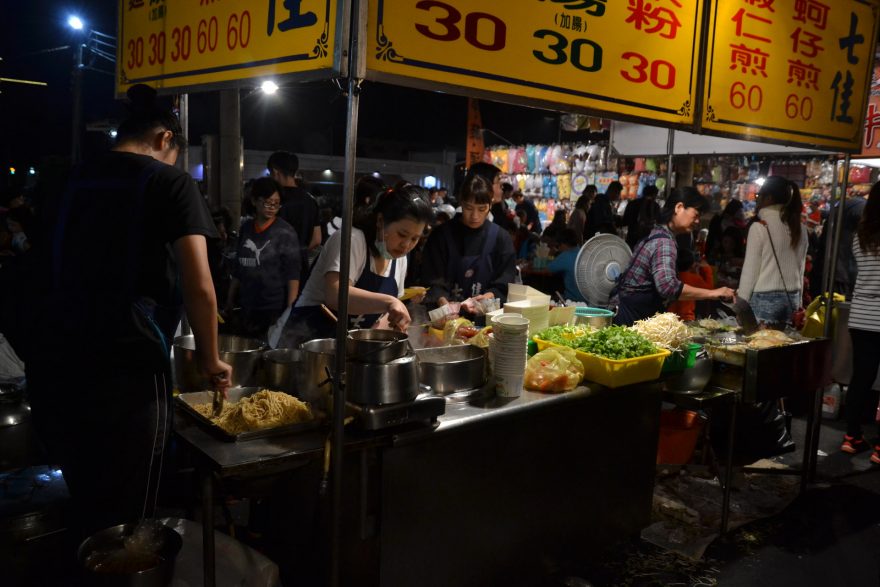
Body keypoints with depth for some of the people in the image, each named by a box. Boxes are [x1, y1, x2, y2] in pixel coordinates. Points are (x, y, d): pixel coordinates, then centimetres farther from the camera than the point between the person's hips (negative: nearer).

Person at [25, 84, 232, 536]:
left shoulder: (71, 183, 16)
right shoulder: (171, 183, -2)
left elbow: (44, 278, 19)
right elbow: (199, 289, -9)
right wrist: (210, 360, 5)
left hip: (50, 365, 7)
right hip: (125, 371, -6)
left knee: (85, 510, 19)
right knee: (123, 522, 5)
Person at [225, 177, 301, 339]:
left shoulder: (285, 232, -6)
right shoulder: (246, 229, 9)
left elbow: (293, 276, -10)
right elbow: (238, 269, 16)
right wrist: (229, 303, 15)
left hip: (275, 311, -5)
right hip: (247, 309, 5)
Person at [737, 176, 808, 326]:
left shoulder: (759, 227, -9)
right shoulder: (800, 229, 8)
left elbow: (750, 270, -8)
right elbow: (800, 269, 12)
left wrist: (741, 304, -2)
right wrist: (797, 302, 19)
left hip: (765, 299, -6)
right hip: (792, 299, 6)